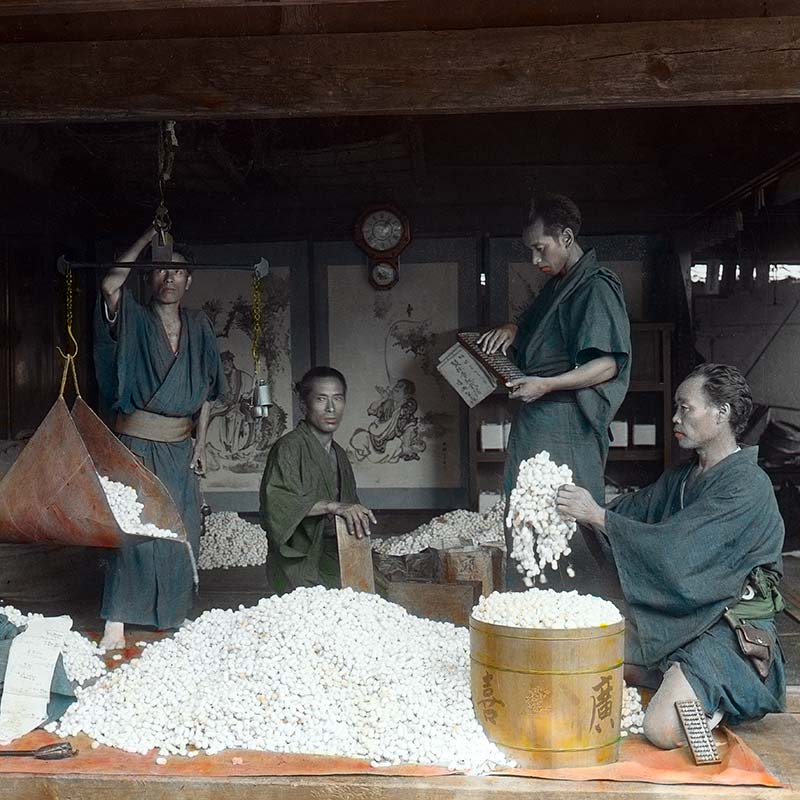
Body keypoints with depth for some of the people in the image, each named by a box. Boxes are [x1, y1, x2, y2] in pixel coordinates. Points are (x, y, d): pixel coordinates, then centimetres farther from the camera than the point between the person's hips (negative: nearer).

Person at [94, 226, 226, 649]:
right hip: (137, 443, -4)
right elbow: (110, 285, -24)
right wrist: (149, 235, -16)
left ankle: (171, 620, 21)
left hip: (180, 448, 4)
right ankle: (115, 624, -4)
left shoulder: (197, 325, 8)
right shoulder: (135, 320, -3)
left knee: (180, 534, 7)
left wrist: (200, 441, 7)